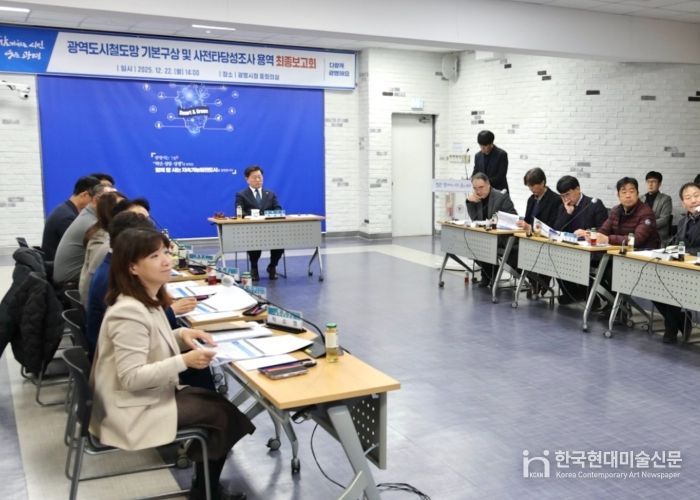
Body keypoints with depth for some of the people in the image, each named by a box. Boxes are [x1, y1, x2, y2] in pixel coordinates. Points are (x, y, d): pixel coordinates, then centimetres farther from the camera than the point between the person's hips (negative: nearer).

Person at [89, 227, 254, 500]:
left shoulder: (148, 301, 3)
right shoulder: (129, 312, -27)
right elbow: (131, 377, -29)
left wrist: (180, 335, -1)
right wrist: (184, 361, -30)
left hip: (152, 393, 9)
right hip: (135, 409, -9)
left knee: (217, 401, 7)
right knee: (224, 414, -4)